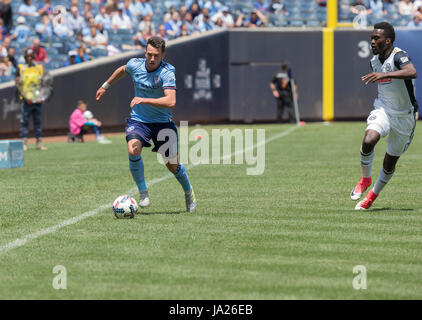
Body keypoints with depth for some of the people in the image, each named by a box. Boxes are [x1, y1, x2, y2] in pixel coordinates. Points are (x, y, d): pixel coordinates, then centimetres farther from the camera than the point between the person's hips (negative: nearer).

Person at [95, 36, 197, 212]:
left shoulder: (167, 72, -22)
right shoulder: (135, 65, -8)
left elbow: (170, 101, -34)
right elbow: (122, 70, 19)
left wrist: (144, 100, -38)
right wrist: (105, 86, 28)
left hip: (162, 122, -2)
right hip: (138, 120, 2)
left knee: (172, 165, 2)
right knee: (133, 150, -27)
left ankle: (189, 192, 34)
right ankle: (143, 194, -12)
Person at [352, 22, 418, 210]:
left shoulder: (398, 56, -20)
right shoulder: (374, 61, 3)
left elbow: (412, 73, -43)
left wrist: (384, 75, -50)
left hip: (404, 115, -4)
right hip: (383, 110, 4)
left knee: (390, 163, 6)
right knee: (368, 141, -27)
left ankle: (372, 196, 29)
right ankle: (366, 179, -2)